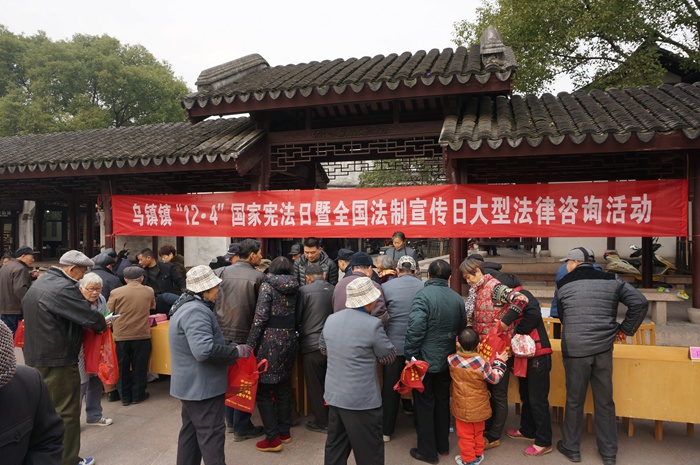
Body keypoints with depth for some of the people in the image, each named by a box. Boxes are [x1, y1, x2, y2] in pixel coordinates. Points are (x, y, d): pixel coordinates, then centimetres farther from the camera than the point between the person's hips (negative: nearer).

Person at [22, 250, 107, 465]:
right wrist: (103, 325, 0)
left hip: (34, 356, 10)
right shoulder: (64, 288, -23)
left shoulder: (39, 282, 9)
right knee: (66, 412, 3)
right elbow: (91, 317, -24)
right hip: (58, 360, -10)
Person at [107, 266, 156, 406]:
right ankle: (138, 395, 20)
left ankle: (125, 396, 21)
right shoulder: (149, 292, -1)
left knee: (122, 367, 13)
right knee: (139, 367, 12)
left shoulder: (116, 292, -6)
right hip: (142, 335, 0)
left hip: (121, 335, 0)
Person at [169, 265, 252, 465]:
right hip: (202, 385, -11)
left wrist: (230, 349, 15)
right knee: (211, 433, -2)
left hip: (192, 383, 11)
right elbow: (204, 350, -34)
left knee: (191, 430, 20)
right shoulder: (196, 311, -25)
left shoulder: (190, 306, 11)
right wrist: (236, 351, -23)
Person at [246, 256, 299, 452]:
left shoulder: (267, 286, -7)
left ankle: (273, 438, 7)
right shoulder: (294, 288, 9)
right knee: (283, 389, 18)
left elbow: (260, 318, -13)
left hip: (271, 339, -6)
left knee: (263, 390, 5)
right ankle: (284, 432, 26)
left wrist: (250, 344, -10)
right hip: (290, 338, 6)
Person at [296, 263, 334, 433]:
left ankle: (322, 422, 18)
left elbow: (297, 317, -1)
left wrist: (298, 334, 18)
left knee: (315, 386, 9)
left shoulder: (304, 290, -9)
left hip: (312, 344, -4)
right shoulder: (334, 290, 2)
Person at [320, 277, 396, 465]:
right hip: (362, 399, -6)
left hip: (334, 395, 7)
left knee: (335, 447, 20)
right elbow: (388, 357, -6)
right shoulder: (373, 325, -19)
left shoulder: (331, 319, 1)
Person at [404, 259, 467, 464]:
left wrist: (410, 355, -16)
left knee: (425, 405, 8)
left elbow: (415, 328, -26)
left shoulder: (423, 295, -19)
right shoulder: (457, 298, 2)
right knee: (442, 401, 20)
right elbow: (462, 328, 11)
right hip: (447, 360, 6)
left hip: (424, 360, -6)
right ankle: (443, 445, 34)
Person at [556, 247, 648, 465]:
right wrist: (625, 329, 6)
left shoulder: (563, 285, -3)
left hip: (575, 349, -2)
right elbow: (640, 303, -3)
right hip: (604, 348, 2)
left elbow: (562, 317, 6)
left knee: (574, 400, 11)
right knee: (604, 401, 15)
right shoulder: (611, 280, 2)